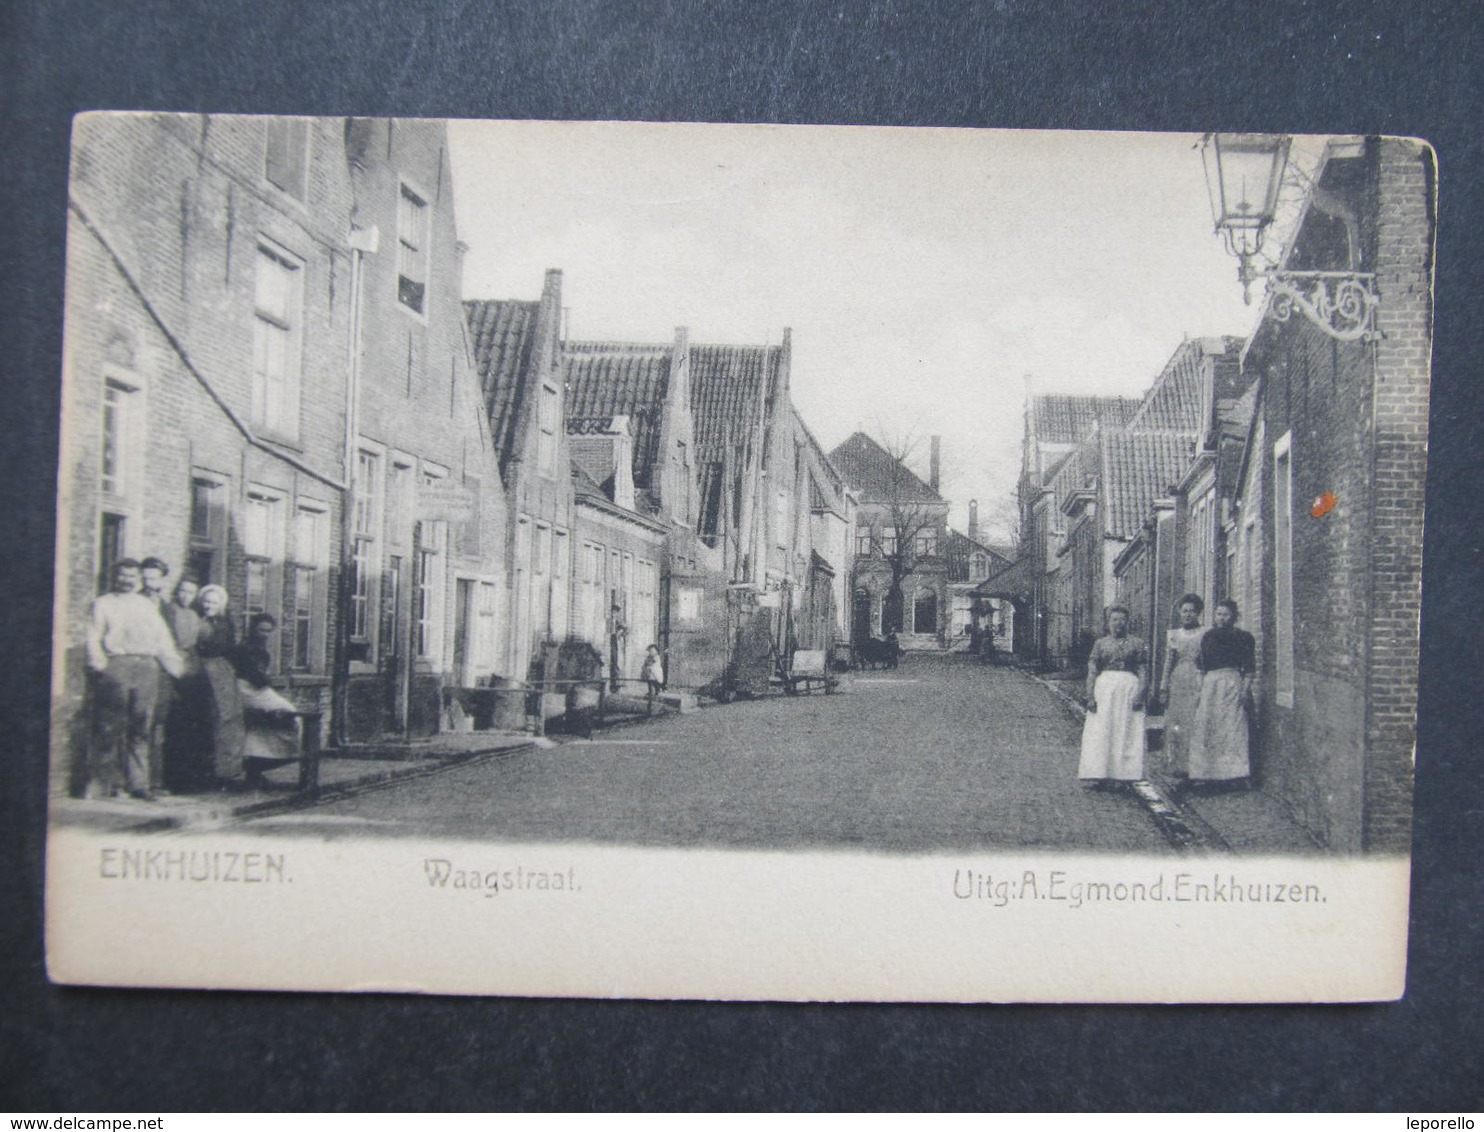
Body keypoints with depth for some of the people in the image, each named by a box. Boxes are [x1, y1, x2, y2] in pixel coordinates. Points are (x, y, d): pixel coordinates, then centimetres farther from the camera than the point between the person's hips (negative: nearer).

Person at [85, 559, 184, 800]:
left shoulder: (149, 606, 25)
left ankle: (139, 783, -1)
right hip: (115, 665, -3)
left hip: (147, 667, 3)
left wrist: (174, 664, 9)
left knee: (142, 728, -1)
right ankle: (102, 781, -4)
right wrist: (98, 662, -11)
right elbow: (94, 637, 5)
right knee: (110, 726, -8)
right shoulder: (103, 604, 16)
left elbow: (163, 640, 21)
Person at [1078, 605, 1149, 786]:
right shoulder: (1100, 643, 10)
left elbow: (1144, 672, 2)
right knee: (1101, 733, -2)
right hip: (1104, 688, 1)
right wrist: (1090, 696, -4)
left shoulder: (1137, 644, 7)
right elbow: (1092, 671, 6)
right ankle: (1100, 774, 1)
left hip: (1129, 688, -1)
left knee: (1127, 734, -2)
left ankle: (1123, 774, 2)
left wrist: (1140, 695, -10)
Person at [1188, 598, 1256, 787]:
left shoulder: (1243, 637, 3)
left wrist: (1245, 690, -10)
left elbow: (1250, 669, -1)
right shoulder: (1208, 636, 13)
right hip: (1210, 685, 4)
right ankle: (1208, 773, 4)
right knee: (1207, 727, 0)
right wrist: (1200, 689, 10)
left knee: (1233, 728, -6)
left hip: (1233, 683, -4)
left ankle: (1233, 773, -4)